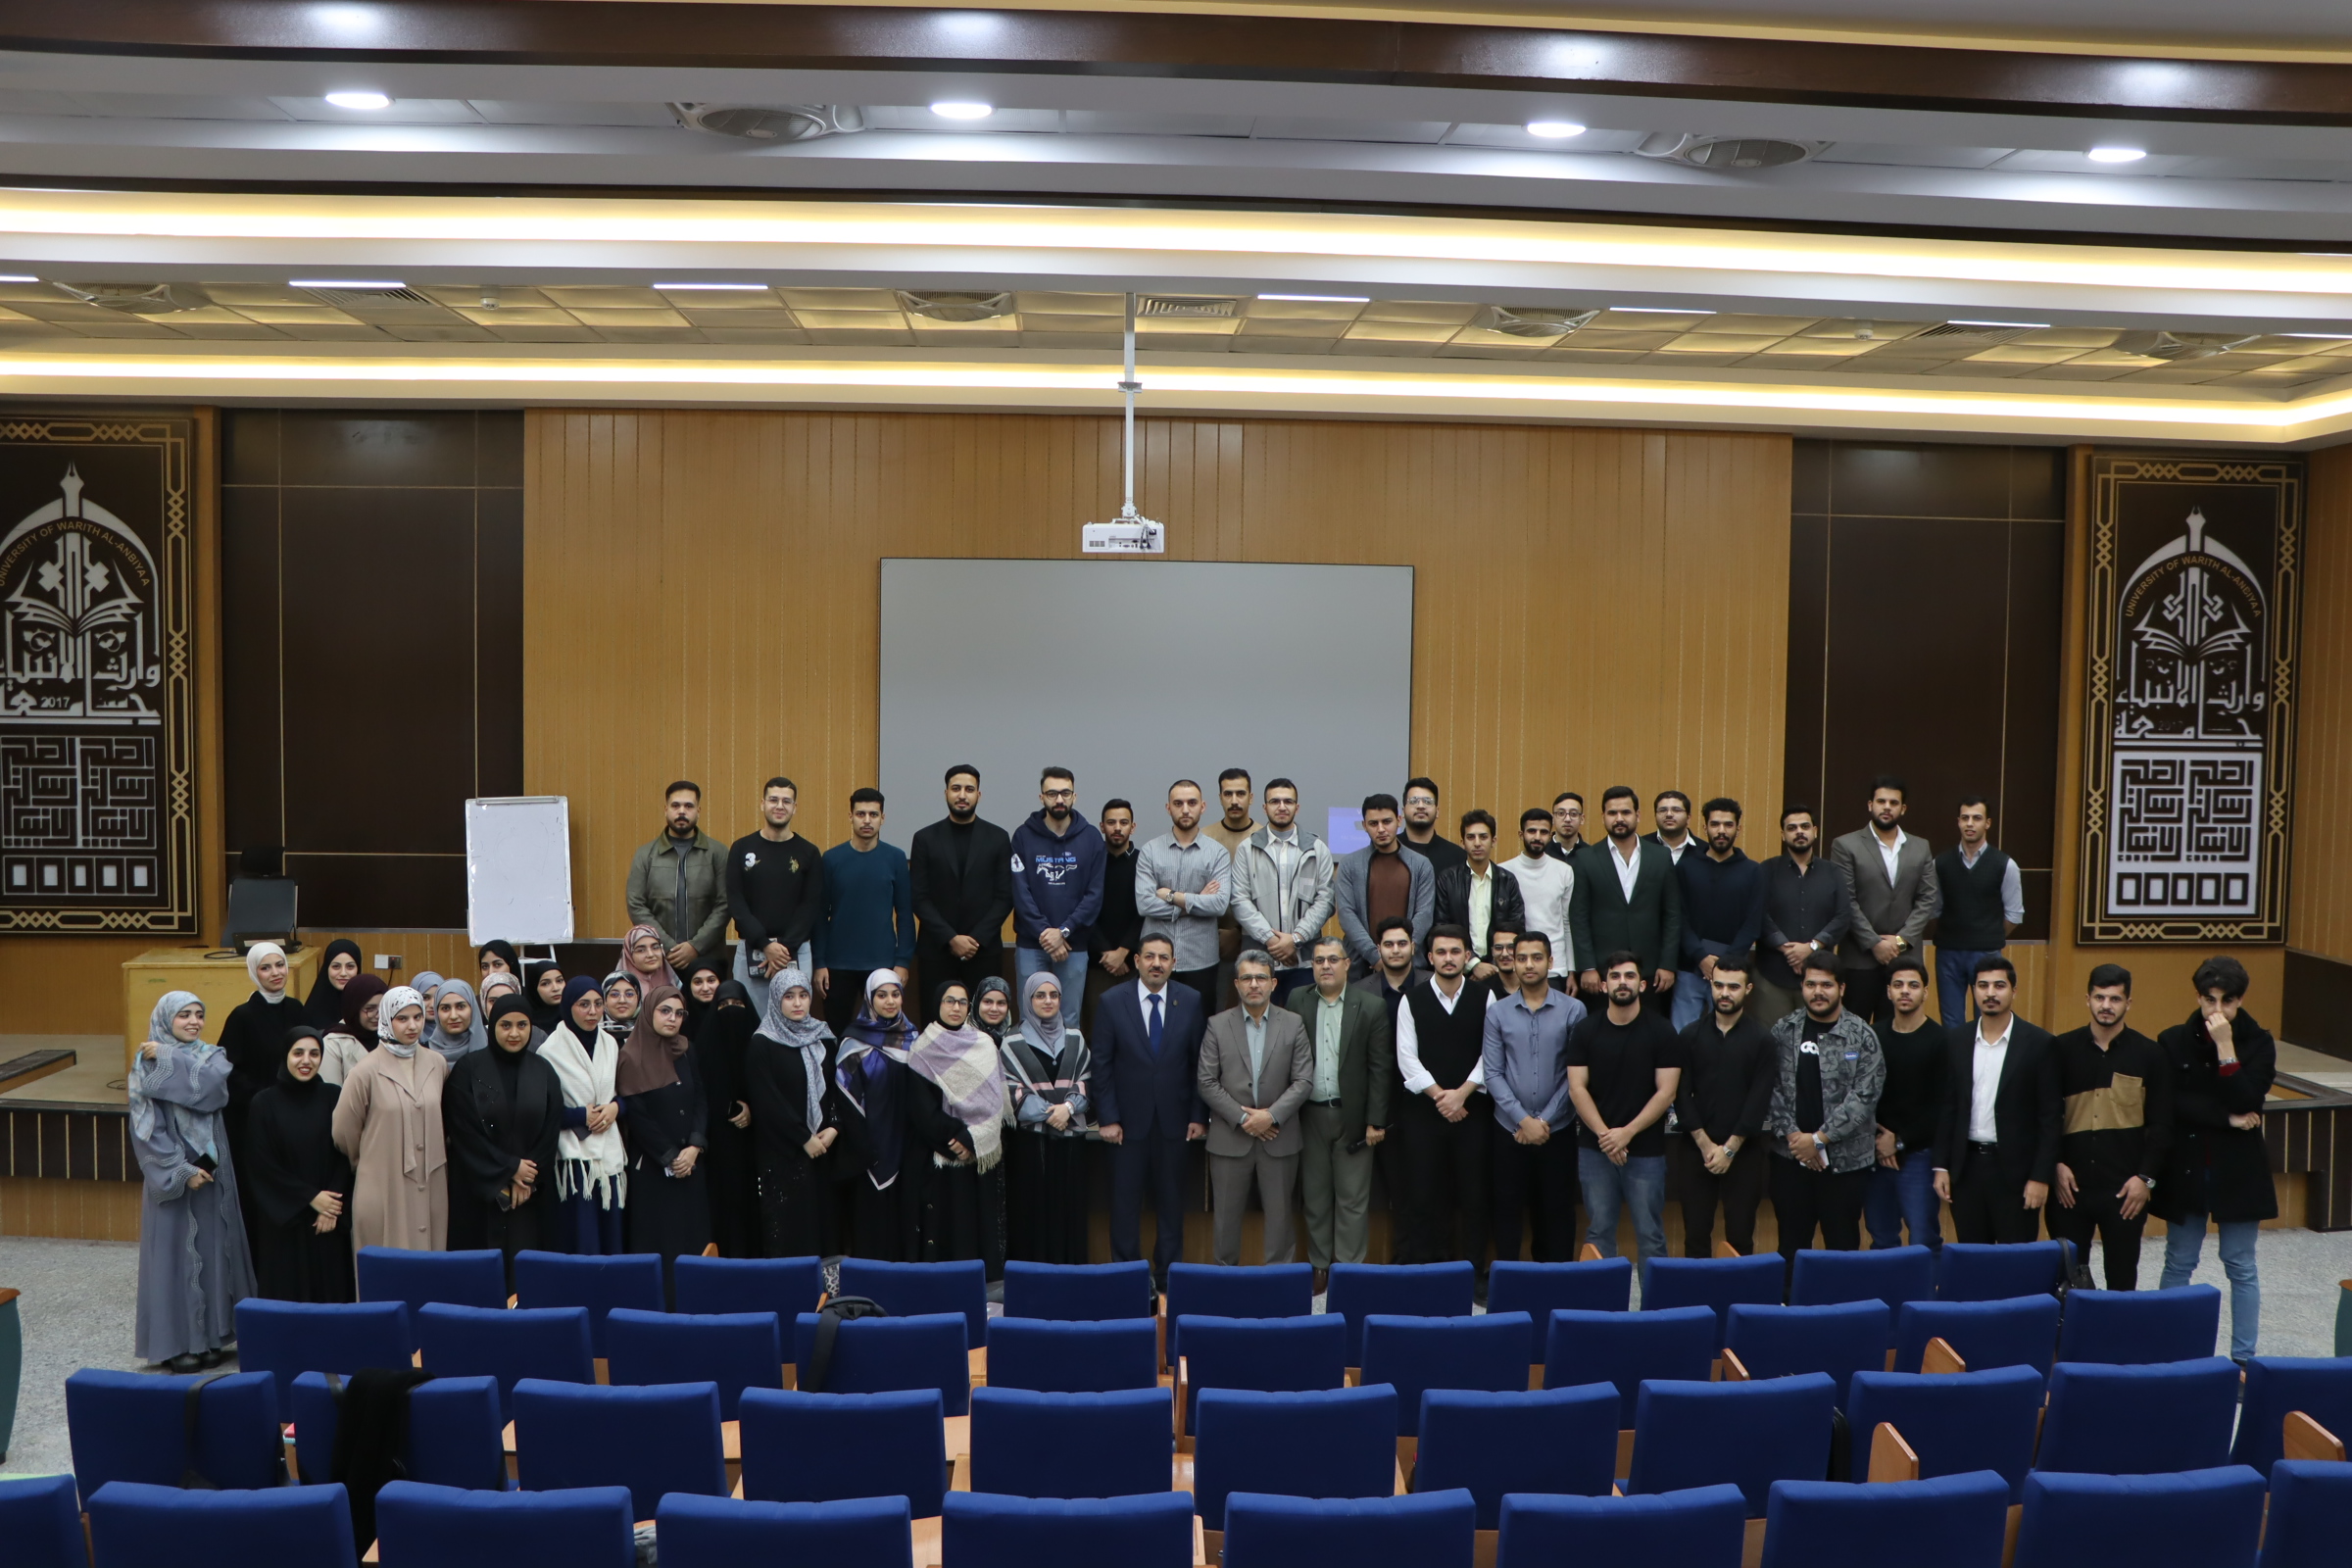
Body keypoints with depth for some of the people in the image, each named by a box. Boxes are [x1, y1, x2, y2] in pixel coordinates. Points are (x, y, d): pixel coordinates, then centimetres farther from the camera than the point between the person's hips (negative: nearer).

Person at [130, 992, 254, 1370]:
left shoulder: (212, 1056, 7)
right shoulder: (146, 1063, -4)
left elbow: (214, 1086, -16)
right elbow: (147, 1126, -9)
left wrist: (170, 1059, -12)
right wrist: (181, 1169, -15)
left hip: (211, 1168, 4)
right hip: (170, 1172, -3)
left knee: (213, 1247, 6)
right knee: (176, 1249, -1)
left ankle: (212, 1334, 14)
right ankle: (177, 1341, 7)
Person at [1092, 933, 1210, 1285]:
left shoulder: (1191, 1002, 0)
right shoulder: (1112, 1002, -3)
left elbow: (1200, 1063, 3)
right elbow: (1102, 1065, -2)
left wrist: (1199, 1116, 0)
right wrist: (1108, 1118, -7)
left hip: (1175, 1120, 1)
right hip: (1129, 1119, -1)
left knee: (1171, 1200, 9)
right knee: (1125, 1200, 5)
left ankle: (1168, 1273, 22)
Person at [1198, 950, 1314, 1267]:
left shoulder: (1293, 1024, 2)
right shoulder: (1218, 1025, 1)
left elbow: (1304, 1080, -3)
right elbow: (1207, 1082, -2)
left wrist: (1271, 1115, -13)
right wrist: (1242, 1117, -10)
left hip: (1279, 1138, 0)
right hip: (1230, 1138, 0)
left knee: (1279, 1214, 6)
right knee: (1228, 1215, 7)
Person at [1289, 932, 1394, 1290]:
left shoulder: (1371, 1008, -3)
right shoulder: (1297, 1002, 2)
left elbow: (1380, 1068, -4)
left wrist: (1375, 1121, -7)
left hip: (1352, 1115, -2)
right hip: (1310, 1115, 2)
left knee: (1353, 1199, 3)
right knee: (1315, 1196, 11)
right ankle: (1320, 1266, 22)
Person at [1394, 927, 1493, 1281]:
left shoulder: (1484, 997, 4)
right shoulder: (1411, 1000, 3)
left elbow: (1490, 1053, -2)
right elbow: (1407, 1058, -2)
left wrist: (1462, 1093, -10)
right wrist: (1439, 1095, -9)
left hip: (1473, 1109, 0)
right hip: (1422, 1111, 0)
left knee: (1474, 1194, 3)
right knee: (1421, 1195, 0)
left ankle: (1475, 1271, 13)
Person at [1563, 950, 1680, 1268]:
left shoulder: (1661, 1031, -1)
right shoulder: (1585, 1030, 3)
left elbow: (1666, 1091, -6)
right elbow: (1577, 1088, -1)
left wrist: (1627, 1133, -14)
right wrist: (1604, 1134, -12)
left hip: (1646, 1150, -1)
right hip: (1595, 1149, 1)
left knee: (1650, 1234, 2)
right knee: (1598, 1231, 7)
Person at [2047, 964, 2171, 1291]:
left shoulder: (2148, 1054, 2)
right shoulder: (2062, 1049, 3)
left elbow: (2161, 1124, 2)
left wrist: (2146, 1177, -6)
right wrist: (2056, 1164, -5)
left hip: (2125, 1188, 0)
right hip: (2070, 1184, 1)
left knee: (2122, 1277, 7)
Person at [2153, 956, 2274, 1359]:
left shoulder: (2258, 1043, -2)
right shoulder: (2173, 1041, -1)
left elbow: (2247, 1101, -16)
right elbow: (2171, 1103, -8)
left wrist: (2225, 1046, -20)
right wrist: (2227, 1119, -14)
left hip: (2238, 1169, -1)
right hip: (2186, 1167, 1)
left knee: (2241, 1267, 6)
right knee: (2178, 1264, 8)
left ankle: (2243, 1358, 14)